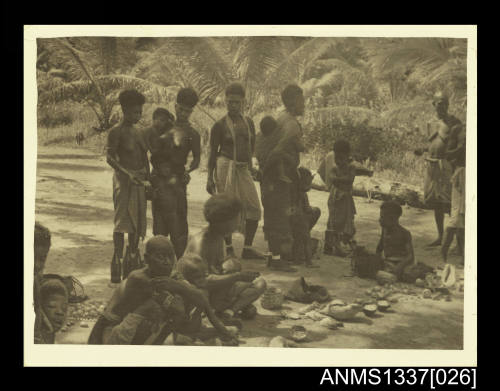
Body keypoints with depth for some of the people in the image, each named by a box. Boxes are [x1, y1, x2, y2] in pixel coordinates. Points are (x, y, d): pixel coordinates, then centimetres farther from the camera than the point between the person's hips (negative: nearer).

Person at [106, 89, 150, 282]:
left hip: (139, 180, 7)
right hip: (123, 179, -7)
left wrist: (147, 179, 17)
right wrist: (127, 173, -26)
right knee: (122, 220, -9)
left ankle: (132, 260, 20)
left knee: (138, 221, 10)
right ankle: (117, 262, -6)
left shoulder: (136, 131, 15)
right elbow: (110, 158, -14)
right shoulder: (116, 132, -8)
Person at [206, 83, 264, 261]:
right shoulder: (220, 125, -1)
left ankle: (248, 248, 8)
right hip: (226, 166, -5)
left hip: (243, 169, 5)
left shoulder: (248, 122, 12)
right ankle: (228, 248, 9)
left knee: (254, 207, -1)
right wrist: (210, 177, -1)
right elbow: (213, 151, 1)